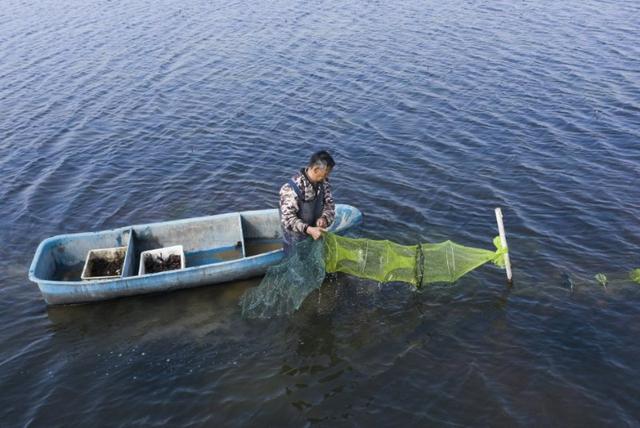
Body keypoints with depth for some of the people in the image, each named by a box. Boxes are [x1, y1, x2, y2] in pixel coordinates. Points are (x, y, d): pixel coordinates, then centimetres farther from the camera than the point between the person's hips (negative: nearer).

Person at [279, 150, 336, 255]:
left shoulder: (323, 183, -10)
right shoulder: (291, 189, -30)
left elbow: (329, 204, 0)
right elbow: (288, 218, -28)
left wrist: (324, 218, -21)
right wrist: (309, 229, -40)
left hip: (316, 235, 6)